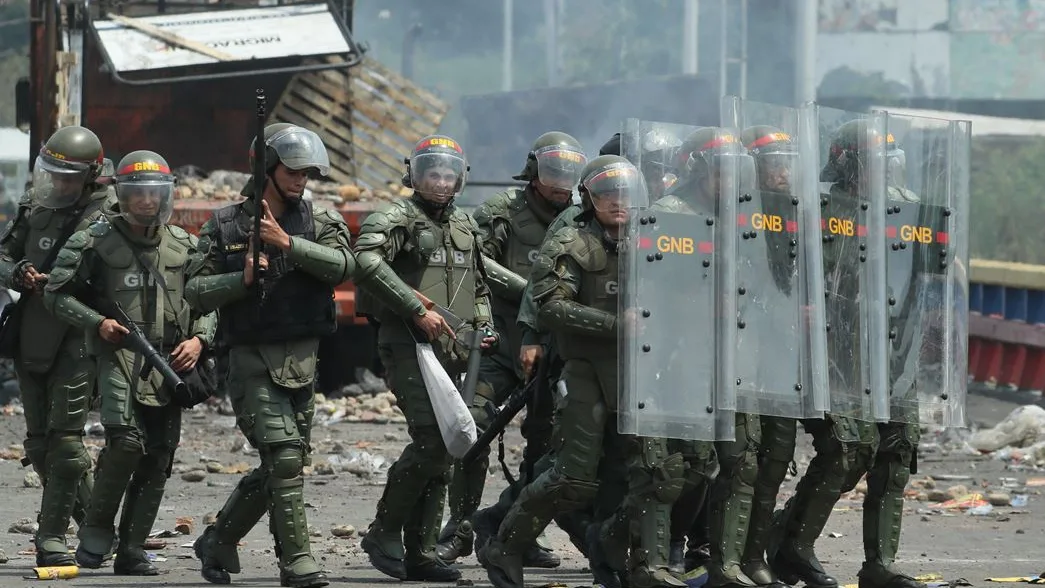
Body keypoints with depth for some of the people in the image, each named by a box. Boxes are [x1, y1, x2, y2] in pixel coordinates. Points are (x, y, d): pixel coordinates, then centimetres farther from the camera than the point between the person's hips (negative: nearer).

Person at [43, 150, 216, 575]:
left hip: (170, 363, 4)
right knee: (127, 439, -24)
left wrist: (199, 338, -1)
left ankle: (131, 551, 11)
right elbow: (56, 295, 3)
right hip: (119, 353, -4)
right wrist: (97, 322, -11)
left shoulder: (184, 246, 10)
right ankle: (96, 529, -6)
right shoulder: (96, 242, 0)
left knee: (159, 458, 2)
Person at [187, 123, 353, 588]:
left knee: (279, 468, 9)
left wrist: (287, 243, -21)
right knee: (284, 455, -16)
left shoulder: (319, 221, 7)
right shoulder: (225, 226, 2)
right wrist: (242, 279, -15)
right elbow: (196, 293, 0)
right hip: (252, 358, -4)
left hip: (302, 359, 4)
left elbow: (341, 266, -12)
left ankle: (217, 543, 28)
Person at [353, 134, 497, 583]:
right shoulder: (398, 218, -4)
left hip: (450, 348, 8)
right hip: (408, 344, -8)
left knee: (441, 447, 6)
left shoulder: (466, 227, 20)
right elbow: (367, 260, -23)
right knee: (430, 439, -19)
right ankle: (384, 533, -7)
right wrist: (416, 308, -25)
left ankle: (420, 552, 10)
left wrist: (485, 326, 13)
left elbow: (478, 285, 33)